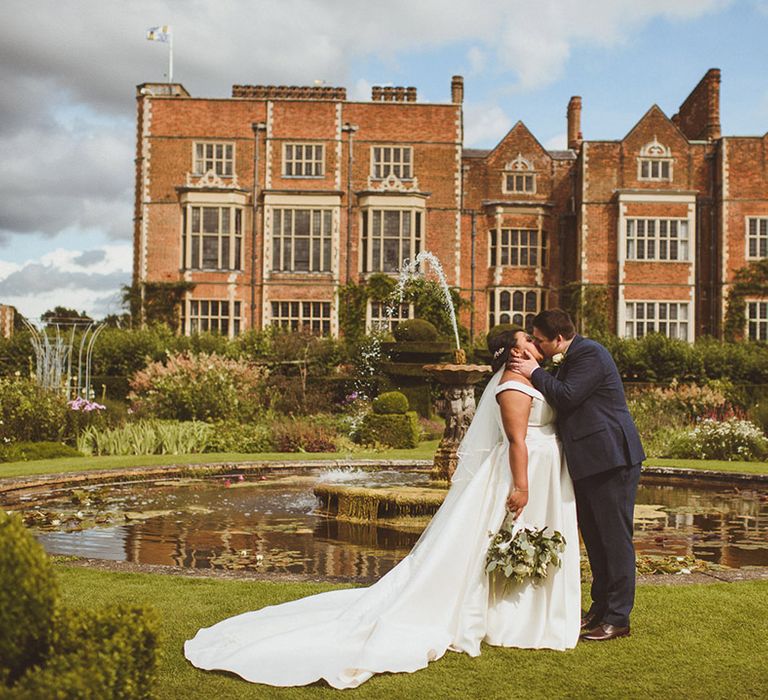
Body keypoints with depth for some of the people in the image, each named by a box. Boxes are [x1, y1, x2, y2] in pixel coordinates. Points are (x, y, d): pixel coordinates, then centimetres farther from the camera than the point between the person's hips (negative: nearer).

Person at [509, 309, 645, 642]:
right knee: (594, 538, 16)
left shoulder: (590, 353, -14)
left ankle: (617, 618, 4)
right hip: (589, 463, 10)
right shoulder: (572, 358, 16)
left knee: (615, 537, -3)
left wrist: (535, 372, -13)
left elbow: (566, 397, -22)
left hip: (611, 459, -10)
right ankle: (600, 608, 28)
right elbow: (560, 401, 17)